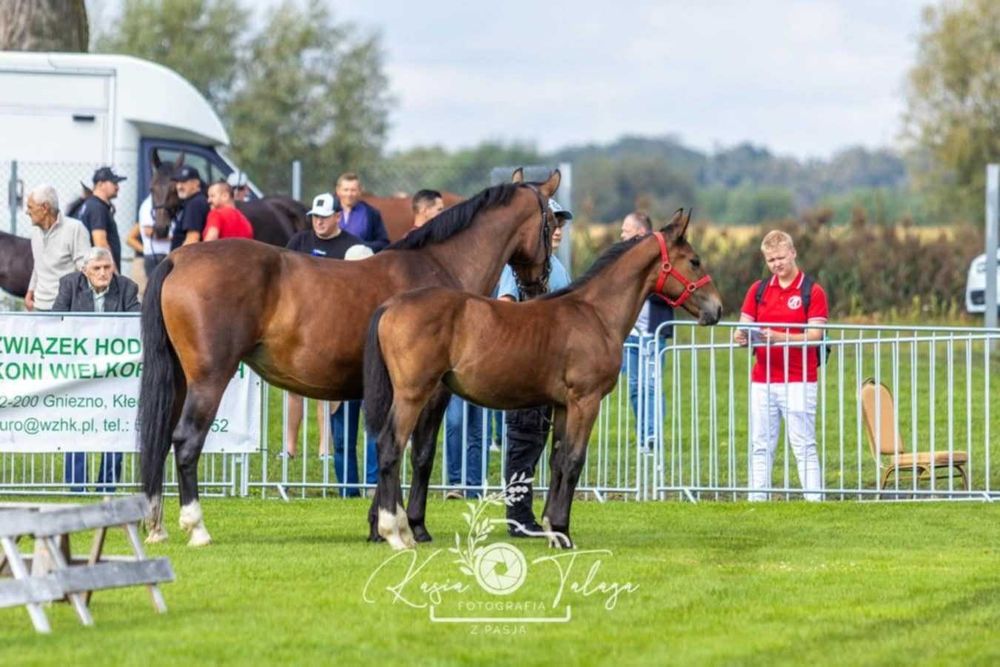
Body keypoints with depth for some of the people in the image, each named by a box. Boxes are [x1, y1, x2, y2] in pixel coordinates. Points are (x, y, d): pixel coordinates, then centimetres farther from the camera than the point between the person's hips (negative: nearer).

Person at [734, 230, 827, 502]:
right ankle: (757, 500, 8)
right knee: (761, 446, 6)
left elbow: (814, 336, -10)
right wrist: (741, 337, -14)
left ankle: (814, 500, -3)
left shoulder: (812, 292, -2)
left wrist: (779, 337, -23)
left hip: (798, 380, -4)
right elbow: (744, 328, 10)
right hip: (762, 380, 4)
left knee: (804, 446, -4)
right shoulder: (758, 291, 12)